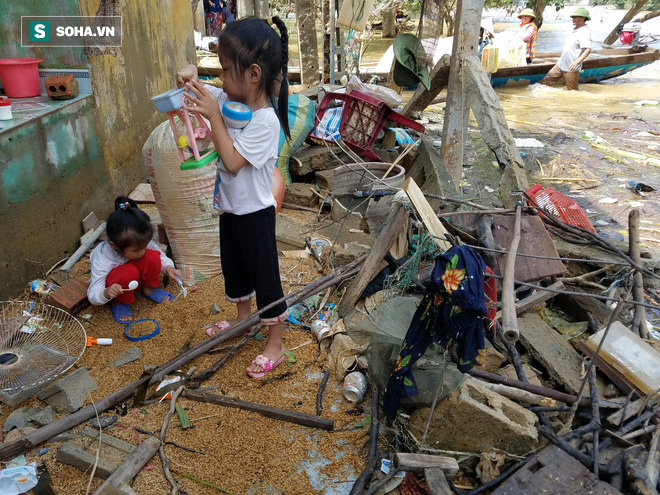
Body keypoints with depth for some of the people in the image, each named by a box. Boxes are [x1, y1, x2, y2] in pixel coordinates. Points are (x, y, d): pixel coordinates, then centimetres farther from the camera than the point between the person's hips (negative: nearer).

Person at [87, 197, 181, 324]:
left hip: (135, 280, 5)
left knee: (152, 256, -27)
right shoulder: (102, 261, -34)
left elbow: (161, 256, -3)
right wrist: (106, 293, -52)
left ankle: (149, 289, 1)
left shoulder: (142, 243, -23)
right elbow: (92, 296, -29)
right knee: (129, 272, -40)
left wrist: (168, 268, -25)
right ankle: (118, 302, -8)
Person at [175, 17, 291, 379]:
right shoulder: (228, 100, -3)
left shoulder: (265, 121, -25)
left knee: (265, 277, 5)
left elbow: (232, 161, -28)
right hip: (230, 208, 8)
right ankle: (242, 320, 49)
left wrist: (214, 116, -27)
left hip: (255, 213, -8)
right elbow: (194, 91, 10)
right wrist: (190, 75, -12)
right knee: (233, 267, 25)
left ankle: (275, 346, 22)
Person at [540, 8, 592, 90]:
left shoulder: (584, 33, -18)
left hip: (571, 68, -9)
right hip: (560, 65, 9)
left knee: (572, 91, 0)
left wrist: (577, 62, -43)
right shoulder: (574, 29, 12)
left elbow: (588, 50, -30)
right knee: (544, 82, 7)